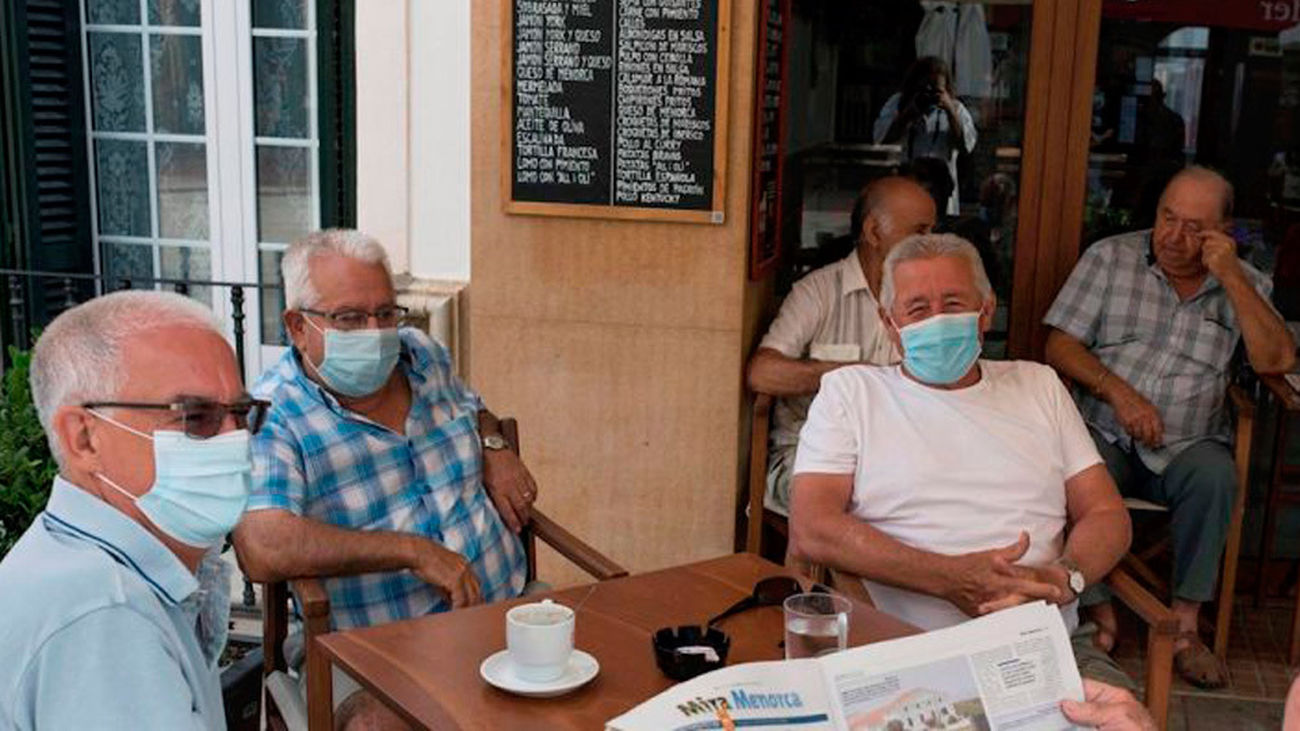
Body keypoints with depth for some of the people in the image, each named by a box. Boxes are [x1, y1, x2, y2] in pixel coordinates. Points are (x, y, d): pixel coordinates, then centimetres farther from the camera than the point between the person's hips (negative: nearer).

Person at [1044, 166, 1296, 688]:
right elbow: (1061, 346, -1)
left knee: (1215, 474, -32)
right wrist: (1117, 391, -17)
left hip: (1187, 446, 1)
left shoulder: (1243, 283, 10)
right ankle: (1102, 615, -16)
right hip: (1104, 433, -1)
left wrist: (1230, 277, -11)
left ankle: (1184, 625, -19)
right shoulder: (1109, 258, 5)